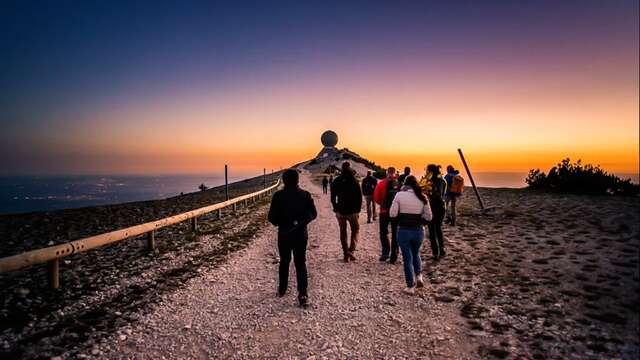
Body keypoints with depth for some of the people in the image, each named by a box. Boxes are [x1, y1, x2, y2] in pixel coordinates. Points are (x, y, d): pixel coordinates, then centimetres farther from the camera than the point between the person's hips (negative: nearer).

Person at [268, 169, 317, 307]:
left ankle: (282, 290, 31)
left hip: (283, 234, 0)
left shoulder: (278, 196, -10)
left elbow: (272, 217, -10)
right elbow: (313, 214, -5)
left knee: (284, 262, 19)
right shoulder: (305, 195, -6)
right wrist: (302, 222, 7)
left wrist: (280, 223, 9)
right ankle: (303, 295, -4)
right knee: (301, 264, 4)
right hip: (301, 234, 0)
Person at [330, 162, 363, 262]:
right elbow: (359, 197, -8)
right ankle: (351, 250, -4)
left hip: (340, 211, 3)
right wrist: (358, 209, 2)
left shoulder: (336, 181, 1)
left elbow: (333, 197, 5)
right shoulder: (354, 181, -9)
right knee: (355, 229, 14)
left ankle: (346, 254, 15)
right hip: (352, 211, -3)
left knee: (343, 231, 13)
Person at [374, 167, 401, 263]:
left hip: (385, 211, -2)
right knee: (395, 233, 11)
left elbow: (376, 197, -8)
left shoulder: (382, 183, -7)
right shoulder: (400, 183, -3)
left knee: (383, 232, 12)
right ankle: (394, 256, 13)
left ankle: (386, 252, -2)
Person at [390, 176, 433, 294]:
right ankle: (419, 276, 11)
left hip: (403, 230, -2)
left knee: (407, 258, 9)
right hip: (418, 230, 2)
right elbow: (428, 217, 2)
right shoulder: (422, 197, -1)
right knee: (416, 254, 27)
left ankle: (410, 286, 15)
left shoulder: (399, 195, -9)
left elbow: (392, 214, -9)